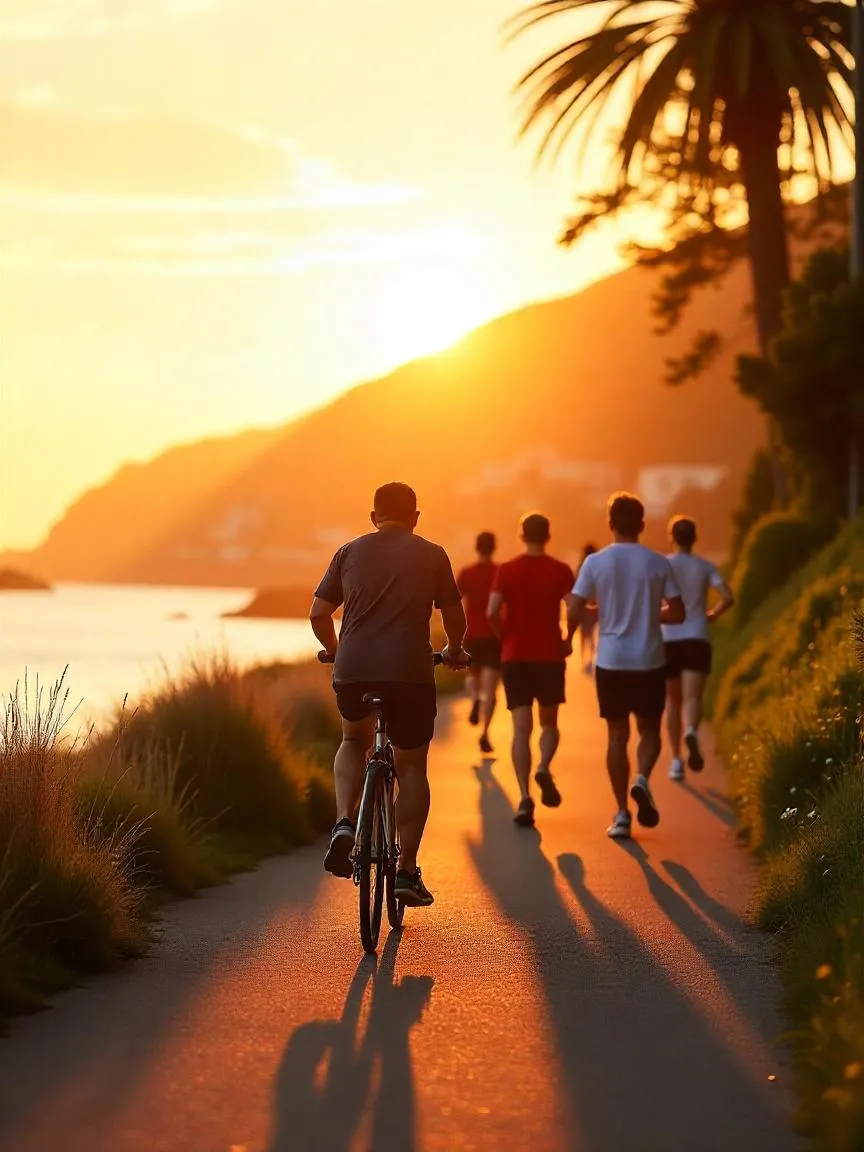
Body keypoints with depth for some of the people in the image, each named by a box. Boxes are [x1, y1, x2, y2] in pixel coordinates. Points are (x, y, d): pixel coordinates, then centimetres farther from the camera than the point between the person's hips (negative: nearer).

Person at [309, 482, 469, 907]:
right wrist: (454, 651, 33)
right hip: (411, 672, -2)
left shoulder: (350, 552, 12)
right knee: (411, 768, 10)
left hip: (352, 670, 2)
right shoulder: (431, 555, 8)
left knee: (353, 741, 29)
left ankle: (344, 823, 6)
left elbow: (318, 613, 10)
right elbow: (454, 615, 13)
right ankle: (407, 870, 4)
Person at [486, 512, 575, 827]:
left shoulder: (506, 571, 0)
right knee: (549, 723, 16)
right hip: (550, 656, 0)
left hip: (515, 656, 0)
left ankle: (525, 797, -12)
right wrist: (568, 640, 5)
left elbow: (492, 612, -11)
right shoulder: (561, 571, -1)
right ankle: (544, 769, -13)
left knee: (521, 728, 0)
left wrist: (505, 636, 7)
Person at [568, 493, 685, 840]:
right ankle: (642, 779, -14)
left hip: (611, 661, 0)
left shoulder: (595, 563, -5)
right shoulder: (659, 563, -2)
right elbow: (677, 614, -2)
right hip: (650, 661, 0)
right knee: (649, 729, 15)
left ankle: (622, 813, 4)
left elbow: (574, 611, -8)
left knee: (617, 734, 7)